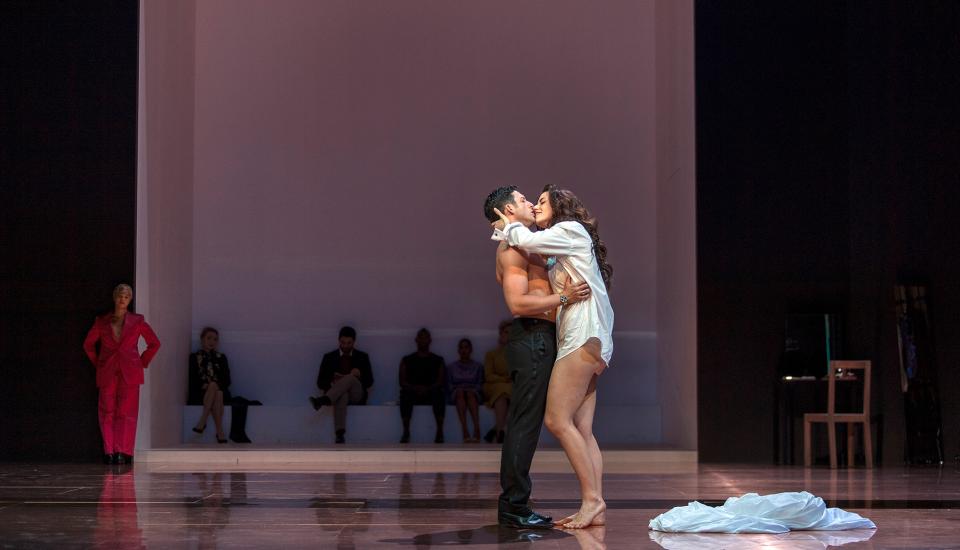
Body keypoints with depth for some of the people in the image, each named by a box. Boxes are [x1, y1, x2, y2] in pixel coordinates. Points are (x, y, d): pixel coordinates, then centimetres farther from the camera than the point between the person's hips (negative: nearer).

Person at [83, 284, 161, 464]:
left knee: (126, 412, -6)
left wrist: (143, 363, 7)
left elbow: (154, 343, 14)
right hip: (107, 374, 1)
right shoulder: (102, 322, 9)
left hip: (129, 373, -1)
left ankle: (124, 453, -5)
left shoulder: (137, 321, 6)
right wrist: (97, 363, 12)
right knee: (108, 412, -4)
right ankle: (110, 452, -2)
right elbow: (88, 344, 20)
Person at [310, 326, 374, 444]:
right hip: (337, 395, -1)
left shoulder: (362, 357, 13)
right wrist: (333, 382, -11)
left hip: (356, 395, 1)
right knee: (342, 394, -41)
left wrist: (359, 375, -12)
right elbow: (321, 382, 8)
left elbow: (369, 381, 8)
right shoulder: (329, 357, 12)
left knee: (351, 377, -34)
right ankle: (340, 435, -59)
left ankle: (323, 400, -55)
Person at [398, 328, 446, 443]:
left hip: (431, 393, 0)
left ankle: (440, 432, -39)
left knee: (439, 393, -34)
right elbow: (402, 382, 5)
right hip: (412, 393, 0)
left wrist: (427, 389, -17)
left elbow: (441, 381, 3)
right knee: (405, 394, -34)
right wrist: (415, 388, -15)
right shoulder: (407, 360, 15)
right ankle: (406, 432, -37)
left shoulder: (438, 360, 15)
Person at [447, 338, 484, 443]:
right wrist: (458, 389, -9)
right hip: (456, 394, 0)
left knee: (470, 393, -38)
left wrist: (472, 390, -10)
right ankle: (465, 432, -56)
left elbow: (480, 385, 9)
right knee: (460, 392, -38)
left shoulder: (478, 366, 20)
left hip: (474, 393, 0)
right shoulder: (451, 367, 22)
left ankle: (477, 429, -57)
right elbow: (449, 385, 11)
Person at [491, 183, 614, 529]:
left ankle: (591, 498, -16)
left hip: (583, 336, -9)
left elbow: (530, 242, -9)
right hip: (579, 341, 9)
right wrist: (509, 231, 13)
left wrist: (510, 228, 9)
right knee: (581, 428, 0)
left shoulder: (571, 230, 1)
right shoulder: (557, 252, 29)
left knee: (558, 420, -15)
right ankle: (595, 506, -6)